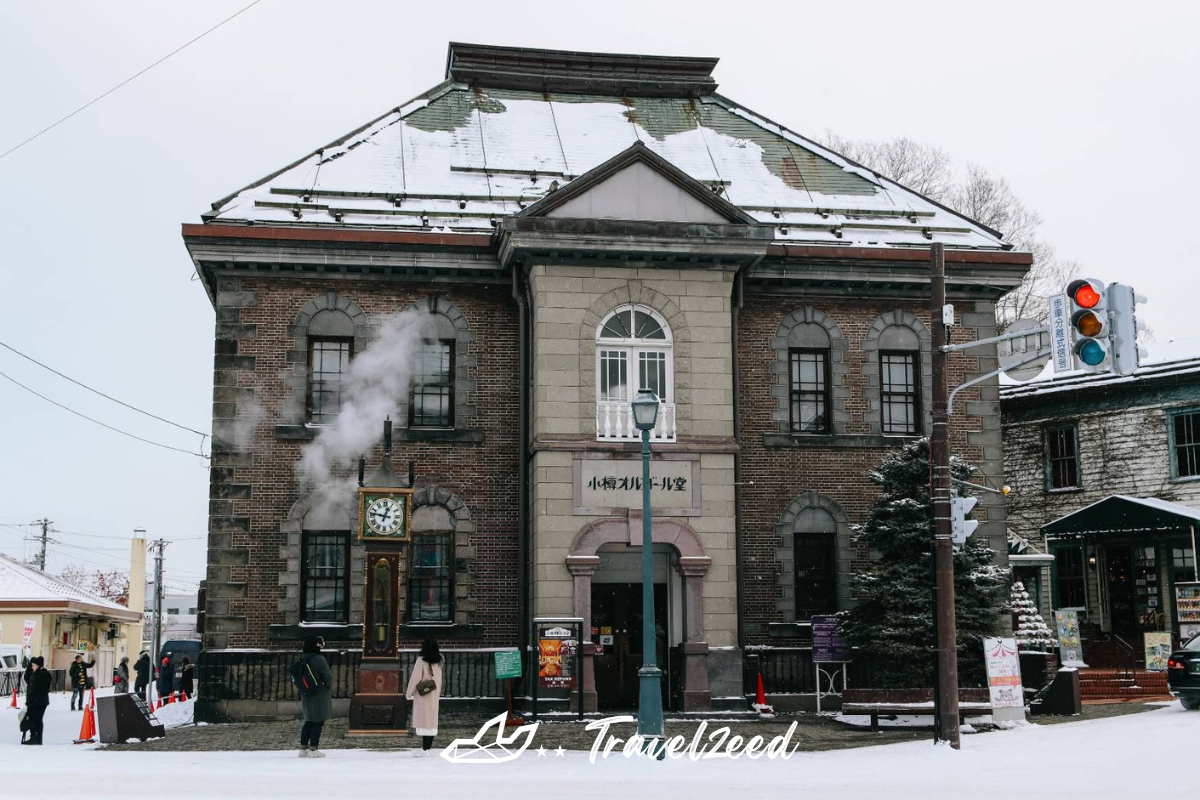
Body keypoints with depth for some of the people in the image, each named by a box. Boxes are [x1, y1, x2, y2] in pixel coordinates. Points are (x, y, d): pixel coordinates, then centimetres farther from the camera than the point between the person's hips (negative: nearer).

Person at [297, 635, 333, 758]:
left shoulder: (302, 658, 1)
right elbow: (328, 676, -14)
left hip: (306, 696, 7)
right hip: (319, 695, -7)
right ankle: (313, 749, 1)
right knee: (318, 722, 1)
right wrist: (328, 685, 8)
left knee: (309, 721, 17)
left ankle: (303, 748, 20)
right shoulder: (319, 659, -21)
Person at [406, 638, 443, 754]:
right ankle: (428, 747, 12)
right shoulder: (437, 662, 7)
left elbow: (415, 677, -10)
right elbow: (439, 680, 11)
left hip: (423, 693, -6)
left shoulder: (421, 660, -11)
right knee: (432, 719, 9)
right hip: (434, 695, 6)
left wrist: (409, 693, -2)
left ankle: (425, 748, -8)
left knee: (423, 719, -5)